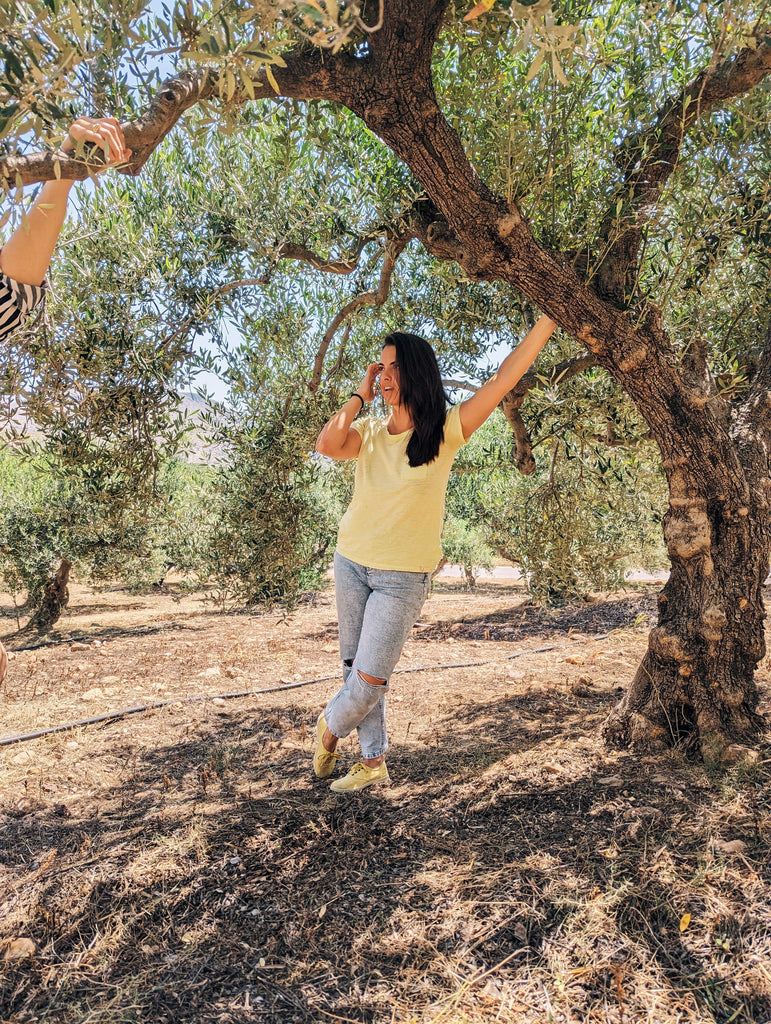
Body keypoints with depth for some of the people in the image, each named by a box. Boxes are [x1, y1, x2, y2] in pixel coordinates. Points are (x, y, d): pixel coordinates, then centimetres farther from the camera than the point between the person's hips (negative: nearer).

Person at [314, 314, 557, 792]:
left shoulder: (445, 430, -7)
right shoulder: (369, 431, 2)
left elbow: (504, 378, -11)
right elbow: (327, 445, -18)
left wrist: (551, 316, -12)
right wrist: (361, 394, -8)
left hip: (403, 578, -4)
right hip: (352, 564, 4)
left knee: (370, 680, -3)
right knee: (357, 670, 12)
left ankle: (329, 727, 29)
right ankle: (373, 761, 30)